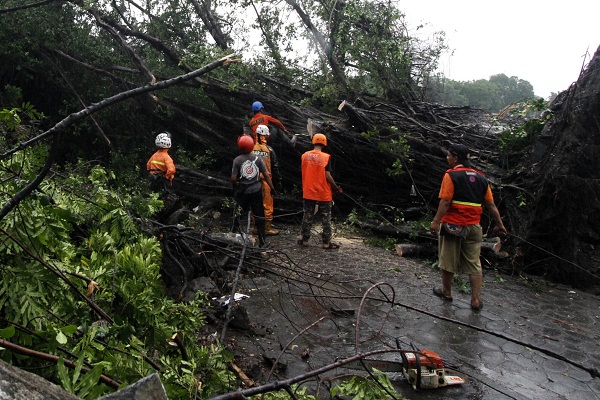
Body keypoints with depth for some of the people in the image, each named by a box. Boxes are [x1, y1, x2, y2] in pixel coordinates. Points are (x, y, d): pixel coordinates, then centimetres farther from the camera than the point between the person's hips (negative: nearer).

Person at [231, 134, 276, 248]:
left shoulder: (237, 160, -10)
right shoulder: (257, 158, -4)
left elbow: (233, 178, -11)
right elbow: (266, 175, -5)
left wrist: (235, 187, 9)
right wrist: (272, 187, 5)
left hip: (242, 192, -1)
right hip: (256, 191, 1)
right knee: (259, 216, 7)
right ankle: (262, 241, 11)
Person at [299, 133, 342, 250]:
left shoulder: (305, 156, -1)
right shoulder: (325, 157, -12)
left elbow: (304, 173, 7)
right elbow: (327, 176, -15)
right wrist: (336, 188, -3)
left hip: (308, 192, 3)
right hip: (323, 193, -3)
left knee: (307, 216, 14)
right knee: (326, 218, 7)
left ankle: (305, 240, 20)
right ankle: (326, 242, 11)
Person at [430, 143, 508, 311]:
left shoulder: (451, 175, -9)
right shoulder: (481, 178, 8)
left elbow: (445, 201, -18)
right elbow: (491, 205, 7)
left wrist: (436, 221, -17)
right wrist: (499, 224, 13)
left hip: (452, 225, -5)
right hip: (473, 227, 5)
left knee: (448, 261, 11)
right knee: (474, 264, 10)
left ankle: (446, 292, 25)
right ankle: (476, 300, 10)